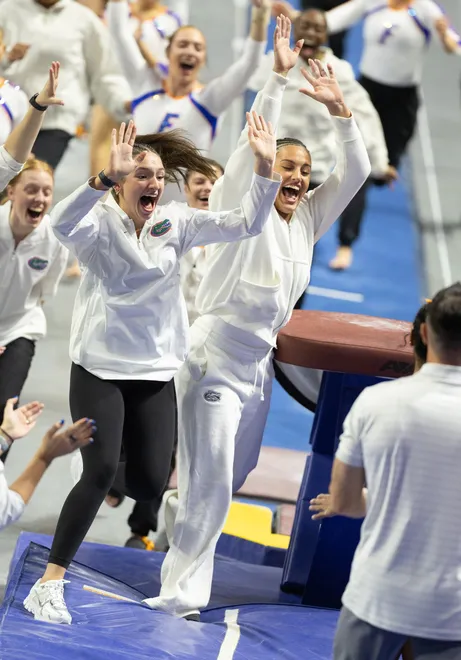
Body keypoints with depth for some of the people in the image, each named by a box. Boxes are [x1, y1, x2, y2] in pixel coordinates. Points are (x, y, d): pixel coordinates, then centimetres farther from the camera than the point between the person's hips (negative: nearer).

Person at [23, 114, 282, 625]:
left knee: (151, 482, 0)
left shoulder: (175, 222, 2)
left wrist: (265, 169, -18)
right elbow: (62, 223, -35)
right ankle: (49, 583, -8)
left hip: (156, 370, 4)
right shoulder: (99, 222, -12)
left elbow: (245, 224, -3)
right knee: (99, 472, -17)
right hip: (100, 367, -4)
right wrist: (108, 175, -49)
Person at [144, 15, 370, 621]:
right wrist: (278, 77, -24)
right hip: (216, 358, -7)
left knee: (235, 475, 19)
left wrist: (338, 109, -7)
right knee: (210, 482, -10)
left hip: (259, 364, 7)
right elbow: (254, 143, -20)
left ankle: (175, 516, 47)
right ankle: (183, 590, -2)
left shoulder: (308, 219, 9)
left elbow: (355, 172, 4)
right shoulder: (242, 209, -8)